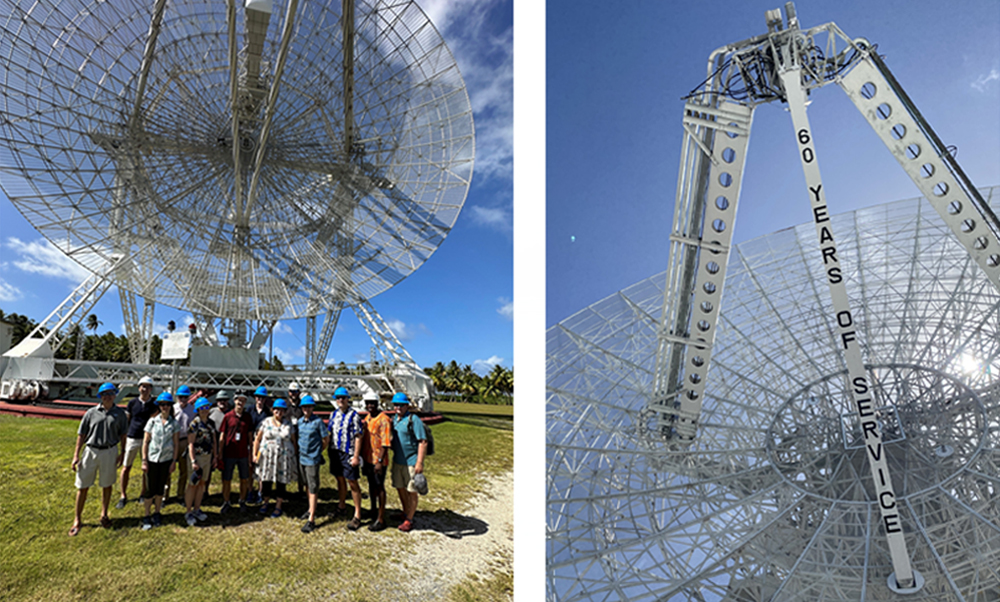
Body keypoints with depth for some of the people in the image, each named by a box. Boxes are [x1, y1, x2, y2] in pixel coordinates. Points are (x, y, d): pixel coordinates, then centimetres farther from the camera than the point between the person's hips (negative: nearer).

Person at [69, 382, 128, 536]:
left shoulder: (120, 414, 1)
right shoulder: (91, 413, -2)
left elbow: (122, 434, 6)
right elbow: (81, 434, 1)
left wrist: (122, 452, 1)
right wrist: (76, 455, -3)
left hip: (110, 452, 0)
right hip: (91, 451, 0)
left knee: (107, 484, 11)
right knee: (83, 486, 4)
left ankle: (104, 514, 28)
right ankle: (77, 520, 18)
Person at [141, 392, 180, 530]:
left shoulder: (174, 423, -1)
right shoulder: (152, 421, -3)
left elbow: (176, 443, 2)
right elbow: (145, 441, 0)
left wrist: (174, 461, -1)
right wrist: (144, 460, -4)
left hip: (166, 459, 1)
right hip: (152, 459, -1)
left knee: (160, 488, 11)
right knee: (151, 489, 1)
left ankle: (157, 514, 25)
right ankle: (146, 516, 15)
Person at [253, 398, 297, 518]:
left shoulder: (288, 423, 3)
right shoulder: (266, 422, 2)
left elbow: (293, 440, 7)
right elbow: (257, 439, 5)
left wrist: (295, 455, 4)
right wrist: (255, 454, -1)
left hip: (284, 457, 0)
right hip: (267, 456, 0)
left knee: (281, 482, 5)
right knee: (266, 481, 7)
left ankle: (278, 506, 19)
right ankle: (265, 502, 31)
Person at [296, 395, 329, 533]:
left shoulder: (318, 421, -11)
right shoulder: (300, 421, 6)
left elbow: (326, 439, -4)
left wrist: (317, 451, 3)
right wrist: (301, 450, 11)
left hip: (312, 459, -6)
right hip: (301, 458, 6)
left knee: (313, 488, -5)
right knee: (307, 485, 19)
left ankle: (311, 519, -4)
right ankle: (311, 509, 35)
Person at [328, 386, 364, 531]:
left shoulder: (354, 415, -10)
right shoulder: (334, 414, 9)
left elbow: (358, 437, -12)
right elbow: (330, 433, 17)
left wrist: (356, 456, -16)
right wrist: (330, 451, 12)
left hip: (348, 454, -6)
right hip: (335, 452, 6)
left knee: (352, 483, -2)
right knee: (340, 480, 18)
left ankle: (357, 516, 5)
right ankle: (341, 506, 35)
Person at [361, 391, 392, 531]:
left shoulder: (383, 420, -16)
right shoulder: (367, 418, 9)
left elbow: (386, 443, -19)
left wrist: (380, 461, -22)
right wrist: (361, 456, 14)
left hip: (378, 460, -7)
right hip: (367, 458, 7)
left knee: (379, 487, 1)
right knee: (371, 485, 19)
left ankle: (381, 519, 9)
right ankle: (374, 511, 35)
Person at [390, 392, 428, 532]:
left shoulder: (413, 420, -15)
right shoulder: (394, 419, 8)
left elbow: (423, 442, -19)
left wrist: (419, 462, -23)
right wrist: (394, 455, 15)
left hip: (411, 462, -7)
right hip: (397, 461, 7)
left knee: (412, 491, 3)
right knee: (400, 488, 17)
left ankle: (409, 520, 15)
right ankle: (406, 512, 37)